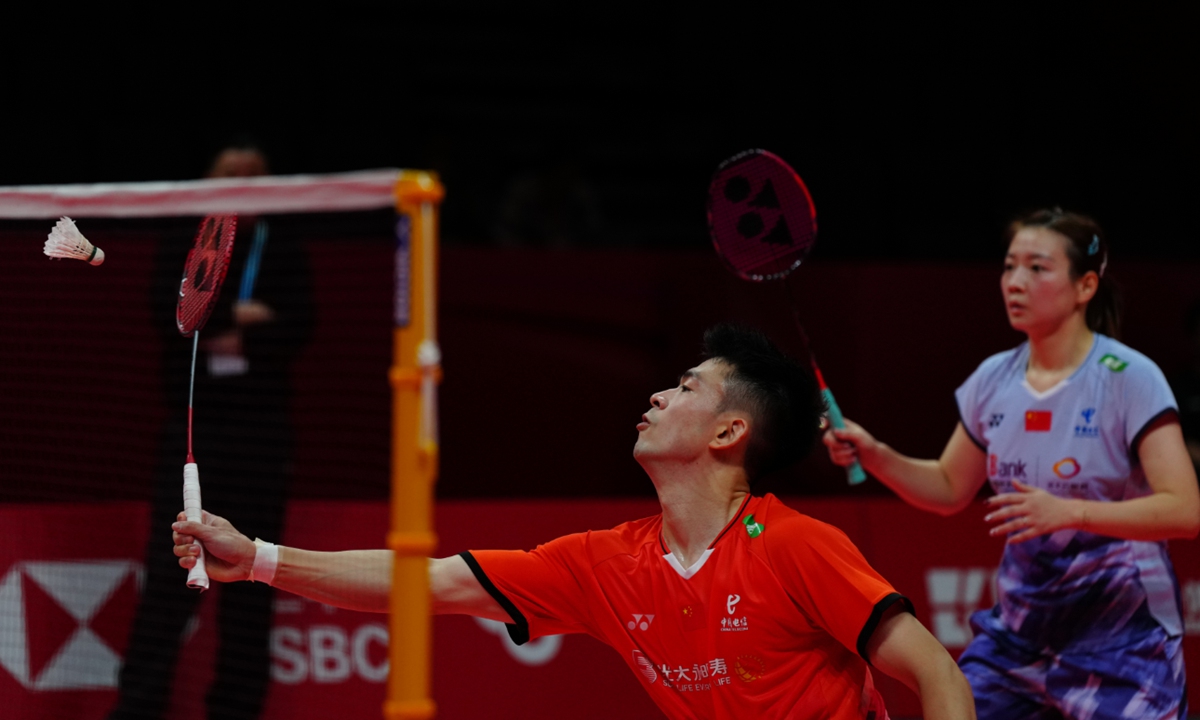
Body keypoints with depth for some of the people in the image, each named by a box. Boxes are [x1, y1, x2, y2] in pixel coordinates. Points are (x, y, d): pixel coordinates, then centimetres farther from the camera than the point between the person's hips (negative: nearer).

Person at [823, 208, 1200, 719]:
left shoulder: (1129, 379, -13)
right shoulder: (993, 380, 4)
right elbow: (949, 488, 19)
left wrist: (1070, 511, -32)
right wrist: (876, 456, 1)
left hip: (1120, 635, -5)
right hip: (1020, 631, 5)